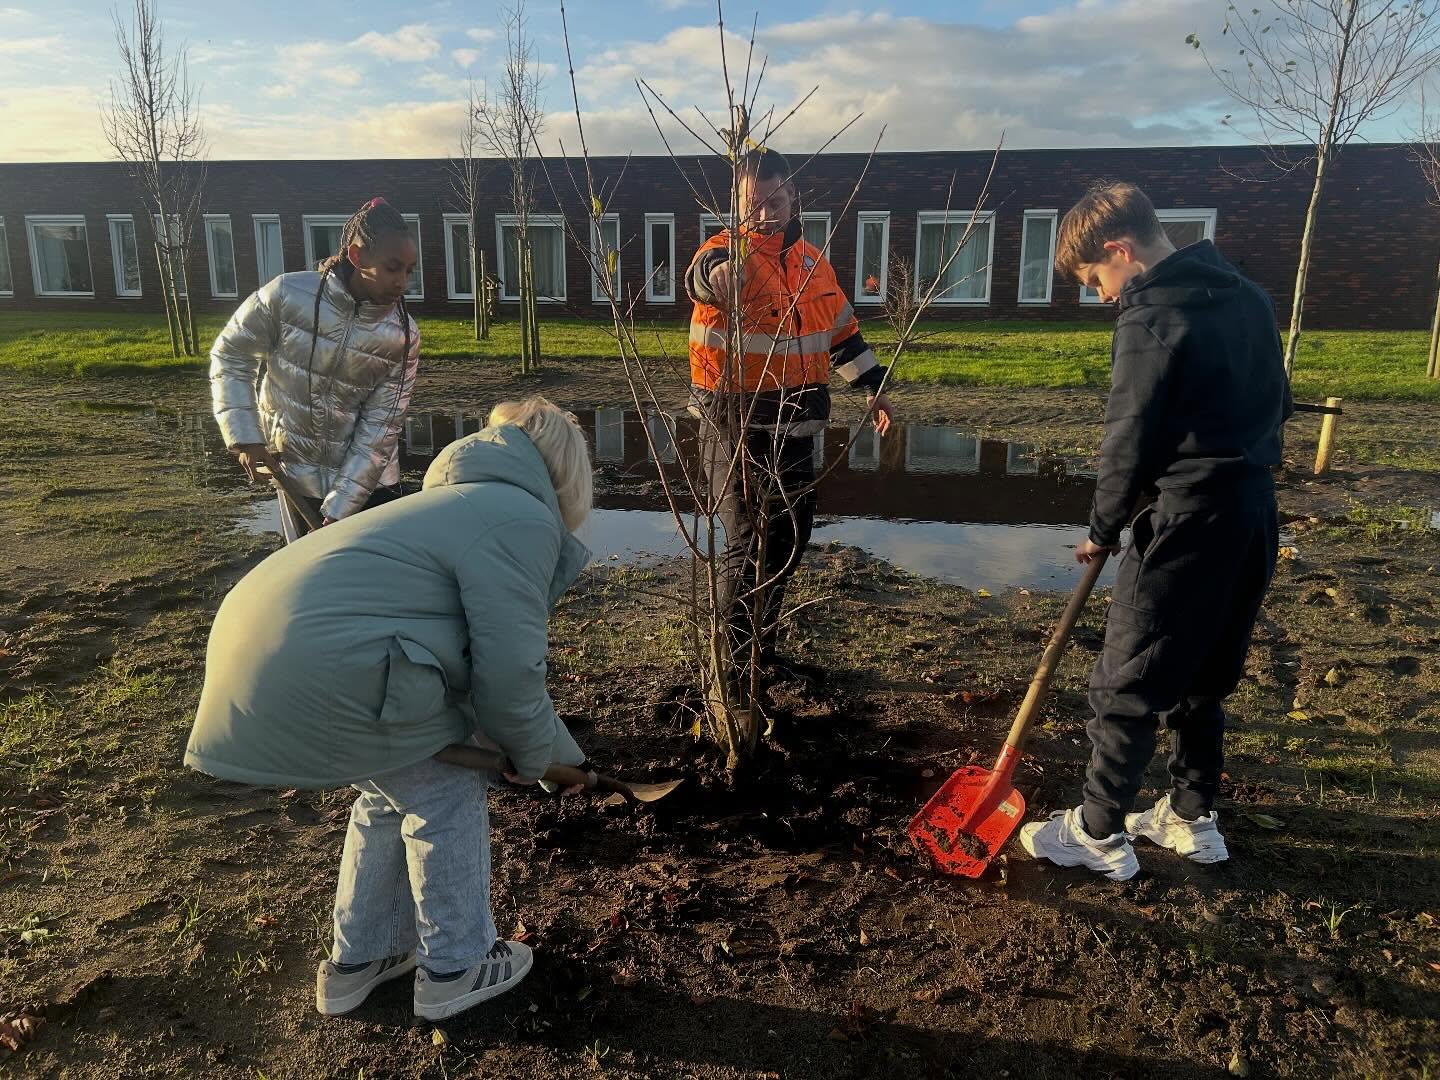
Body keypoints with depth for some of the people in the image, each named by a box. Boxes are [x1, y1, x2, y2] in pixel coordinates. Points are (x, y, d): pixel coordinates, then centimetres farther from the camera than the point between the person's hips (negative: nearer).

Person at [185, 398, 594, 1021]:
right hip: (320, 673, -10)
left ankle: (357, 961, 39)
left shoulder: (462, 502, 25)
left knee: (394, 792, 26)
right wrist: (531, 756, 8)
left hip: (260, 652, 10)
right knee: (448, 794, 9)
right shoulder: (523, 520, -7)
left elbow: (474, 650, 29)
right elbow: (508, 670, -12)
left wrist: (541, 744, 31)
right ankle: (454, 969, 26)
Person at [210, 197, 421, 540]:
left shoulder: (403, 336, -14)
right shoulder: (287, 295, -17)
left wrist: (339, 510, -18)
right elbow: (230, 356, -2)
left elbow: (379, 429, -15)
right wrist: (245, 436, -11)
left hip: (367, 480, 1)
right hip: (295, 473, 0)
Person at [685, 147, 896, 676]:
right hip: (735, 428, -7)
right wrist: (738, 247, -58)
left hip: (794, 425, 7)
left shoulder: (813, 260, 11)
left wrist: (872, 387, 19)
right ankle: (736, 662, 11)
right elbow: (704, 279, -36)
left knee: (790, 537, 14)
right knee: (749, 543, -5)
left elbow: (842, 330, 22)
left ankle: (763, 646, 32)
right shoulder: (725, 251, -11)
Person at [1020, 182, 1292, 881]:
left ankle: (1100, 835, 13)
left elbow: (1129, 441, -14)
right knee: (1201, 678, 19)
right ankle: (1193, 819, 30)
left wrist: (1103, 528, -1)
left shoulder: (1151, 319, -16)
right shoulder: (1246, 296, 11)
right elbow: (1276, 403, 16)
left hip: (1187, 521, -9)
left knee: (1127, 685, 2)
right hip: (1254, 514, 9)